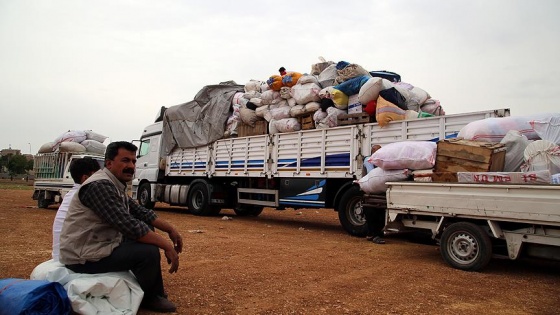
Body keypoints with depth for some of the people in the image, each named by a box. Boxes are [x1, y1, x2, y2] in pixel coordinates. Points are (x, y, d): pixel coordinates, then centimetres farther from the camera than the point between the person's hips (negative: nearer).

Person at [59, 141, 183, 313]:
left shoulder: (116, 185, 9)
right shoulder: (100, 185, -24)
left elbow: (141, 212, 12)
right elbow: (129, 225, -30)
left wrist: (171, 229, 2)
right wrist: (167, 245, -25)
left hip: (101, 244, 11)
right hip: (84, 256, -11)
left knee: (147, 229, 11)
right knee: (148, 251, -23)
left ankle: (155, 293, 16)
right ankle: (143, 299, 6)